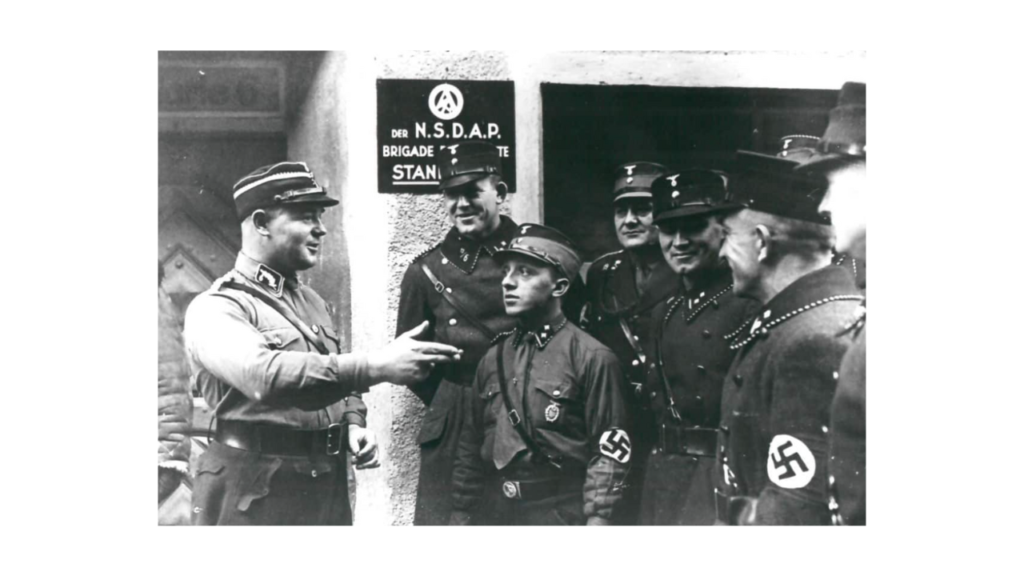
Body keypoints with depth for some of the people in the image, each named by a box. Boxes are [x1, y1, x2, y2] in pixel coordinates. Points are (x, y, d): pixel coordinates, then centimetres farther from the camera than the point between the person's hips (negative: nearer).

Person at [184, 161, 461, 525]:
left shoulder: (312, 301, 13)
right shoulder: (215, 308, -13)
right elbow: (266, 375, -31)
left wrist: (354, 425, 2)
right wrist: (376, 365, -36)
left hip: (330, 484, 7)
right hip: (256, 492, -7)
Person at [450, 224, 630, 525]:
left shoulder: (592, 358, -7)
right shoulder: (493, 358, 9)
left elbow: (610, 450, -10)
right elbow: (470, 447, 12)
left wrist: (596, 520, -15)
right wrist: (461, 514, 9)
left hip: (560, 514, -5)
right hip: (492, 512, 5)